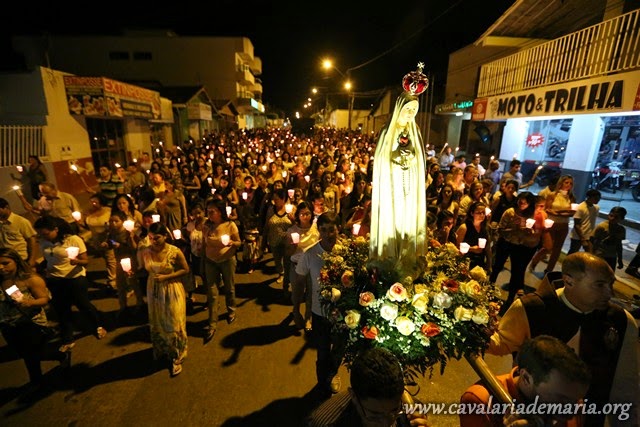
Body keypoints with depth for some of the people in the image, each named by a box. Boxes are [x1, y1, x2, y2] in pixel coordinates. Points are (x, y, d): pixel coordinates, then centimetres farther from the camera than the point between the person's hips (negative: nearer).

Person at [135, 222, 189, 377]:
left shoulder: (175, 252, -20)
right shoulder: (145, 252, -11)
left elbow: (185, 270, -11)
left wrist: (166, 276, -20)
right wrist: (133, 271, -20)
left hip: (172, 291, -4)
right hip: (154, 291, 4)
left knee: (174, 325, 6)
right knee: (156, 324, 21)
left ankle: (176, 358, 27)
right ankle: (160, 351, 48)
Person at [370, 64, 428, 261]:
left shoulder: (414, 131, 7)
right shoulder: (387, 132, -8)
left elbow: (418, 161, 13)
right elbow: (381, 164, -7)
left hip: (410, 189, 5)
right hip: (391, 188, -5)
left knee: (408, 221, 11)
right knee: (390, 223, 1)